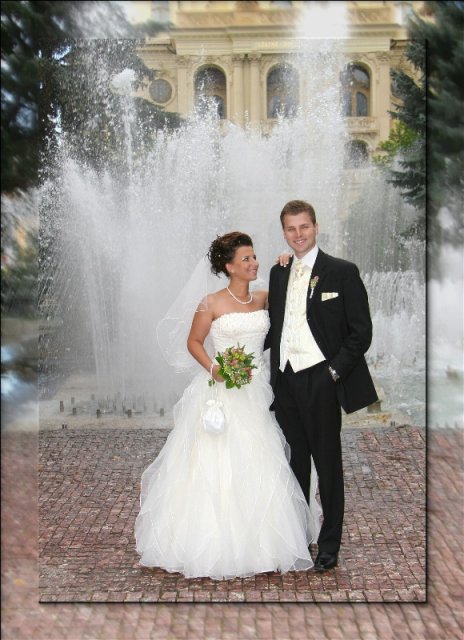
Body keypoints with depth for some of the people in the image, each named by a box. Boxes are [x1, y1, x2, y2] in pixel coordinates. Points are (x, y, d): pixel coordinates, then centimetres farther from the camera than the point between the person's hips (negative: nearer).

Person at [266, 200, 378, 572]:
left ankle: (329, 545, 15)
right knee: (294, 463, 14)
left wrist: (335, 372, -13)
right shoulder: (278, 273, 12)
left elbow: (361, 331, -6)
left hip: (321, 380, -5)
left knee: (328, 465, 4)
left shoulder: (342, 272, -5)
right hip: (285, 380, 5)